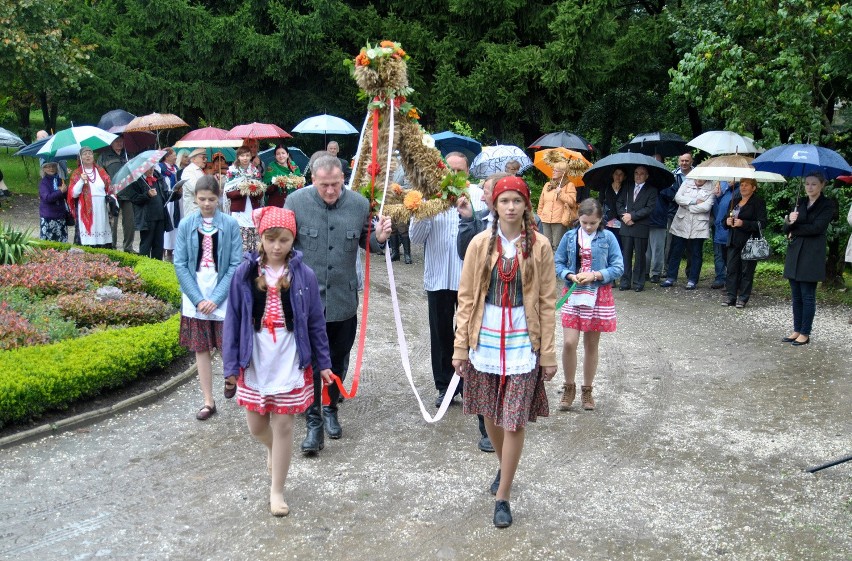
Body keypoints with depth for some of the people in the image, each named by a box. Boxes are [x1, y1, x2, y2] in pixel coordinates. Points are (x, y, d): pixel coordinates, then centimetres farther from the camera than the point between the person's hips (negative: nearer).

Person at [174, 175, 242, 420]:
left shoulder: (230, 224, -6)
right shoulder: (186, 224, -1)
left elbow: (235, 264, -7)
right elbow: (180, 265, -2)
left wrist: (216, 298, -14)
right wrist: (198, 299, -10)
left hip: (223, 296, -1)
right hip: (195, 297, 1)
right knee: (201, 349, 6)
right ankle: (208, 401, 16)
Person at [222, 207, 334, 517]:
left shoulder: (303, 275, -6)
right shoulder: (245, 273, -5)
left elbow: (315, 321, 0)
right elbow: (233, 319, 0)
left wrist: (323, 362, 4)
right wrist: (231, 364, -1)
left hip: (290, 363, -1)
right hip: (254, 362, 2)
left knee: (283, 427, 5)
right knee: (256, 426, 14)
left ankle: (277, 490, 23)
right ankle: (272, 449, 49)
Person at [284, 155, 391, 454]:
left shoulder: (359, 204, -2)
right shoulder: (296, 202, -8)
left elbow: (365, 241, 11)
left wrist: (379, 238, -11)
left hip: (344, 298, 3)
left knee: (339, 360, 16)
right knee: (311, 362, 0)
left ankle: (331, 409, 38)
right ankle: (314, 423, 12)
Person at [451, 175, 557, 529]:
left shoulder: (539, 246, -2)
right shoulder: (481, 244, 0)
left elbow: (547, 301, -1)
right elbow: (466, 296, 1)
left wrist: (548, 353, -2)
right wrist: (460, 346, -1)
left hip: (522, 342, -2)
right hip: (485, 340, 2)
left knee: (515, 421, -1)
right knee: (490, 413, 14)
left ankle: (503, 495, 13)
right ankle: (504, 467, 41)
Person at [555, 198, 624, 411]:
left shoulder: (608, 238, -4)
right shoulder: (570, 236, -1)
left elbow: (618, 268, -5)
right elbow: (557, 263, 5)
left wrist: (595, 276, -17)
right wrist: (571, 276, -14)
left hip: (598, 296, 0)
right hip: (573, 295, 1)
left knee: (591, 345, 10)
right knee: (569, 343, -8)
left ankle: (587, 390, 25)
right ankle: (569, 388, 13)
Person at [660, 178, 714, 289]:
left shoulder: (711, 188, -3)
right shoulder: (687, 182, 7)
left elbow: (706, 206, -14)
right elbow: (678, 197, -6)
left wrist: (687, 206, -10)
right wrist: (695, 201, -13)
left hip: (698, 227, -2)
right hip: (681, 224, 2)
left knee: (696, 254, 5)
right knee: (675, 252, 6)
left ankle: (692, 280, 14)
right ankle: (670, 278, 15)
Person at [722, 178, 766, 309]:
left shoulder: (758, 202, -4)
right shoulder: (734, 201, 16)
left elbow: (762, 223, -11)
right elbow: (727, 219, 22)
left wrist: (743, 223, -21)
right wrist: (727, 221, -2)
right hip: (734, 241, 6)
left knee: (746, 270, -1)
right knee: (732, 268, 4)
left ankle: (743, 298, 5)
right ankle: (731, 296, 9)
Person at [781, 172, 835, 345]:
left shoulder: (827, 205, -2)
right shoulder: (801, 202, 15)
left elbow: (817, 228, -15)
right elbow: (787, 229, 8)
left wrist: (794, 230, -3)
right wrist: (789, 220, -15)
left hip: (812, 255, -6)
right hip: (794, 253, 6)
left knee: (807, 296, -3)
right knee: (796, 296, 8)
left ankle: (805, 334, 4)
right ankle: (797, 330, 16)